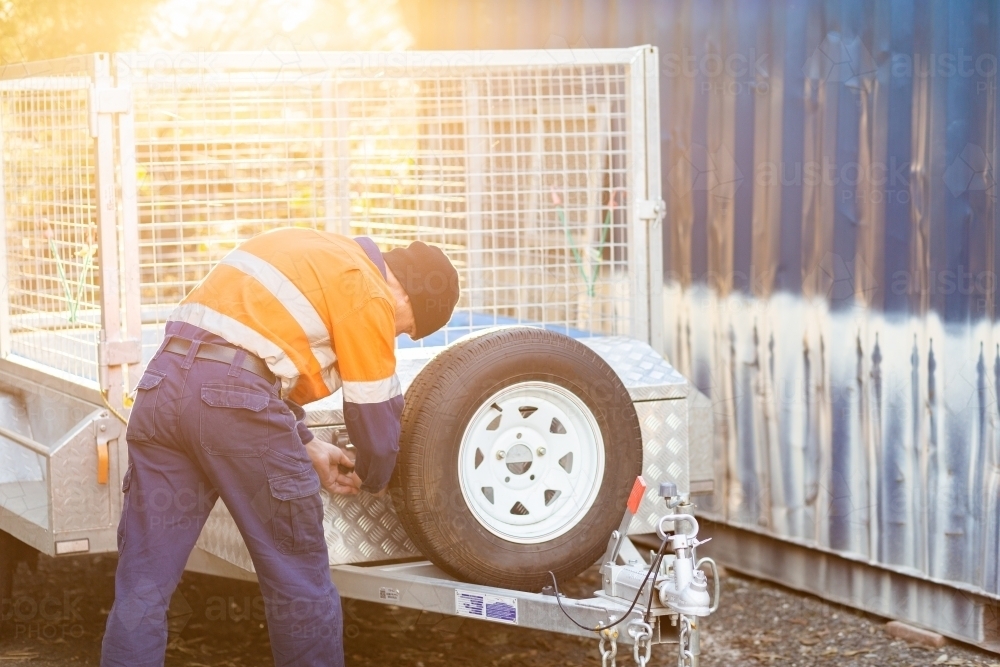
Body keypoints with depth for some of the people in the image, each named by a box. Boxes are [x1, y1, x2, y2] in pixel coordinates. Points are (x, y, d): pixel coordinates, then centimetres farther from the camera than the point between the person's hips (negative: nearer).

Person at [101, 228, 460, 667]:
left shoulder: (316, 253, 26)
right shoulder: (370, 292, 1)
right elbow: (376, 415, 3)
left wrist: (307, 447, 27)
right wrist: (372, 478, 24)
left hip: (163, 380, 8)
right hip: (235, 400, -8)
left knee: (142, 582, 8)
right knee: (300, 584, 9)